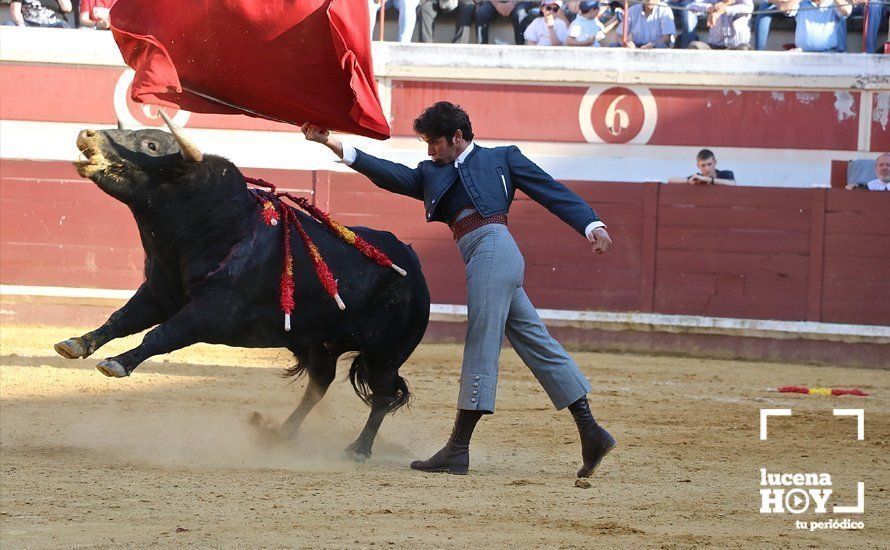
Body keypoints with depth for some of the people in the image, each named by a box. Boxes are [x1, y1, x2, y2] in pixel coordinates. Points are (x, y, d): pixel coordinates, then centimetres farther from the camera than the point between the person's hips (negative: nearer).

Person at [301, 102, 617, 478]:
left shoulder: (502, 158, 13)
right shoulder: (432, 174, 28)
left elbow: (552, 192, 9)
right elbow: (389, 174, 18)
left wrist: (591, 225, -3)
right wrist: (332, 144, 8)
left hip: (493, 246, -7)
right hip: (480, 259, 7)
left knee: (481, 347, -10)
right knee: (538, 346, 5)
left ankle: (458, 450, -14)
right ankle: (590, 433, 5)